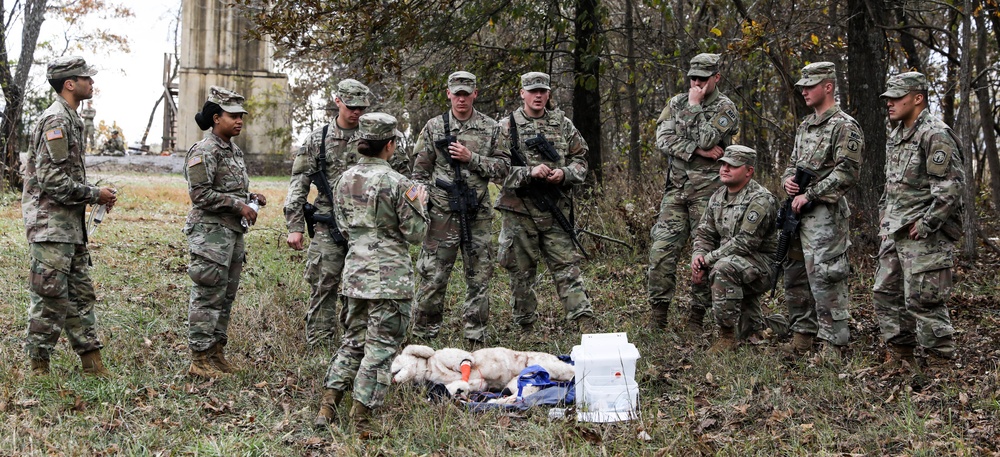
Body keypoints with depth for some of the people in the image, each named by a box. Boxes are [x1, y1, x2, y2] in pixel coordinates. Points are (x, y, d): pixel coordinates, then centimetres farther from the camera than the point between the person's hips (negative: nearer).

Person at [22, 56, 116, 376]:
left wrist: (96, 195, 9)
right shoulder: (56, 120, -15)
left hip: (70, 224, 10)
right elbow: (51, 179, -22)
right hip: (50, 224, -10)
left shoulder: (71, 119, 17)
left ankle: (93, 365, 16)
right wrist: (94, 195, -14)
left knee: (80, 294, 11)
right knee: (50, 297, -4)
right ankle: (39, 368, 4)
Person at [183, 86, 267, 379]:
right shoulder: (204, 151, -12)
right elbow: (201, 194, -19)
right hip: (211, 231, -9)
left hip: (234, 232, 9)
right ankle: (200, 360, -3)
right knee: (208, 296, -7)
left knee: (226, 295, 13)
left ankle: (216, 351, 22)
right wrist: (239, 205, -18)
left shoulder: (234, 151, 17)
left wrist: (251, 198, 7)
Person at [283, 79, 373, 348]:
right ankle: (320, 346, 8)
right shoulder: (318, 139, 6)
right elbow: (299, 184, 6)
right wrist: (294, 226, -1)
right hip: (327, 227, 0)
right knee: (322, 288, 1)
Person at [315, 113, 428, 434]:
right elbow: (414, 233, -8)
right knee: (381, 345, 1)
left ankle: (328, 402, 12)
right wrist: (419, 204, 8)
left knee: (354, 339, 18)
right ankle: (361, 418, 0)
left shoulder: (344, 180, 5)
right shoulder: (397, 183, -13)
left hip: (355, 271, 6)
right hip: (390, 275, -6)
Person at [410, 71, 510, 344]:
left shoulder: (491, 128, 7)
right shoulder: (434, 127, 4)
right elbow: (420, 171, 6)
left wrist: (472, 158, -11)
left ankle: (476, 336, 16)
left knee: (479, 276, 6)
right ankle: (424, 335, 10)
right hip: (443, 214, -2)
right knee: (433, 276, -1)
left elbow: (504, 167, 2)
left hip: (479, 214, 2)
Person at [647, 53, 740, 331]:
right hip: (676, 190, 4)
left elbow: (706, 139, -17)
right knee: (661, 252, -3)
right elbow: (663, 141, -1)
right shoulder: (677, 103, 11)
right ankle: (658, 317, 4)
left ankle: (696, 319, 9)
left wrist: (695, 106, -10)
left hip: (708, 192, -4)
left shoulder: (725, 108, -2)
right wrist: (698, 151, -12)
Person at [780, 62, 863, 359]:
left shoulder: (845, 126, -9)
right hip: (797, 211, 9)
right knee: (795, 276, 12)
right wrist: (788, 179, 4)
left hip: (825, 213, -9)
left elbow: (846, 173, -17)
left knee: (825, 279, -10)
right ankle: (802, 337, 22)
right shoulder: (805, 126, 19)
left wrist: (809, 195, -16)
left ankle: (833, 345, -6)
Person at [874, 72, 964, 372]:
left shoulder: (935, 135, -14)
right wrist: (885, 218, 17)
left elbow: (951, 187, -20)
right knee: (886, 294, 12)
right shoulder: (896, 136, 16)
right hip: (895, 234, 10)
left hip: (925, 236, -10)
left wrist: (924, 225, -20)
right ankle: (900, 357, 23)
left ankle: (940, 365, 1)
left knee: (923, 301, -9)